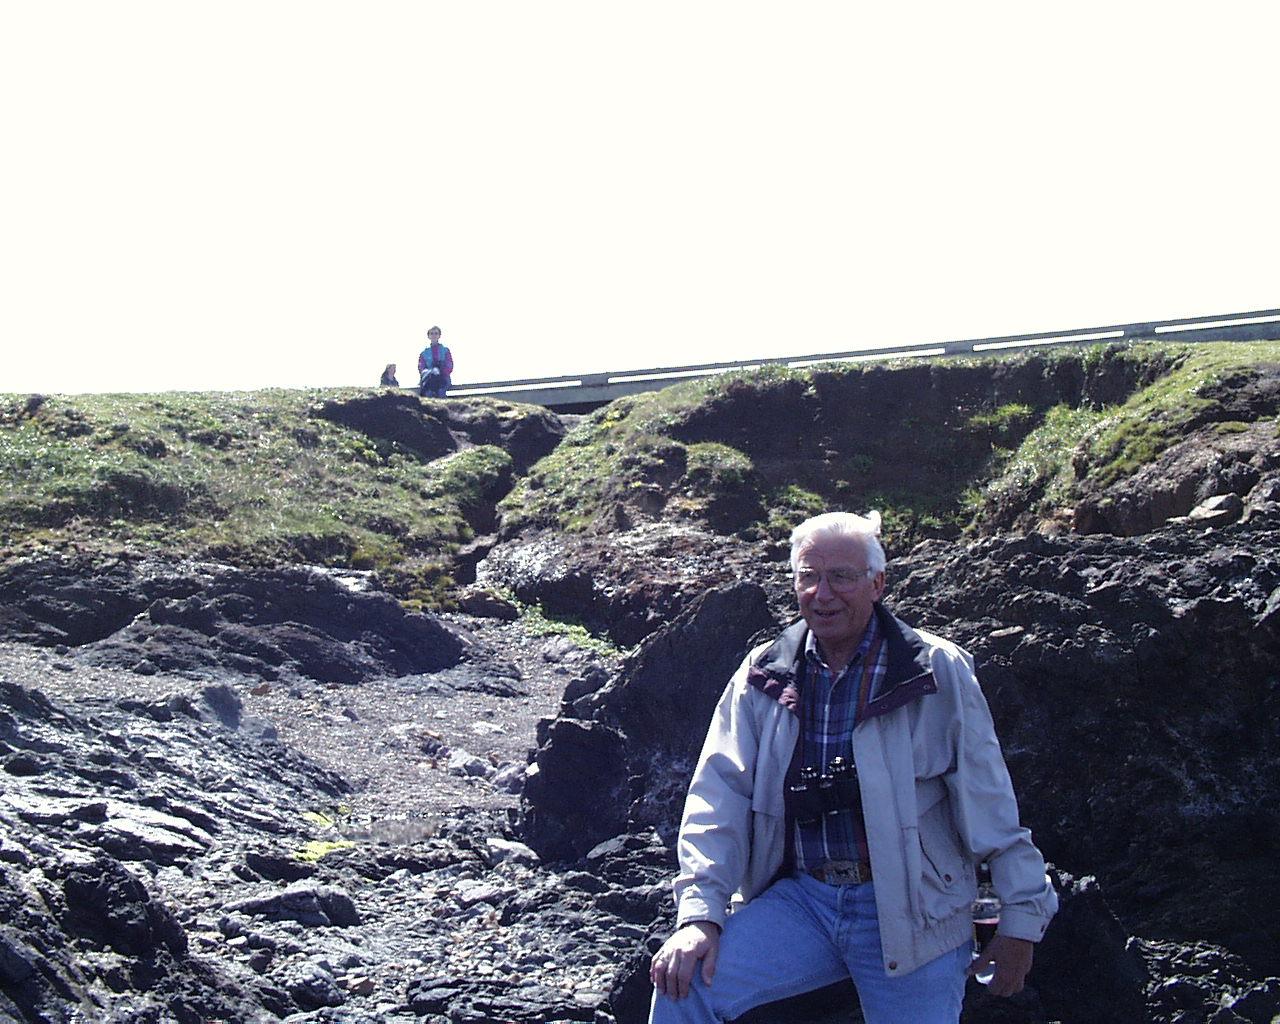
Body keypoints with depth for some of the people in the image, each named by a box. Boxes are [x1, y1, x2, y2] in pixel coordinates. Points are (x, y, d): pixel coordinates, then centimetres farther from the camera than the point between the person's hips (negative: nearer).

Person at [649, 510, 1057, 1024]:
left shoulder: (939, 671, -3)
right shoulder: (763, 675, 5)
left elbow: (988, 801, -1)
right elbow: (719, 793, 0)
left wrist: (1021, 916, 0)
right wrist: (699, 913, -13)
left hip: (911, 914, -2)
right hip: (801, 898, 2)